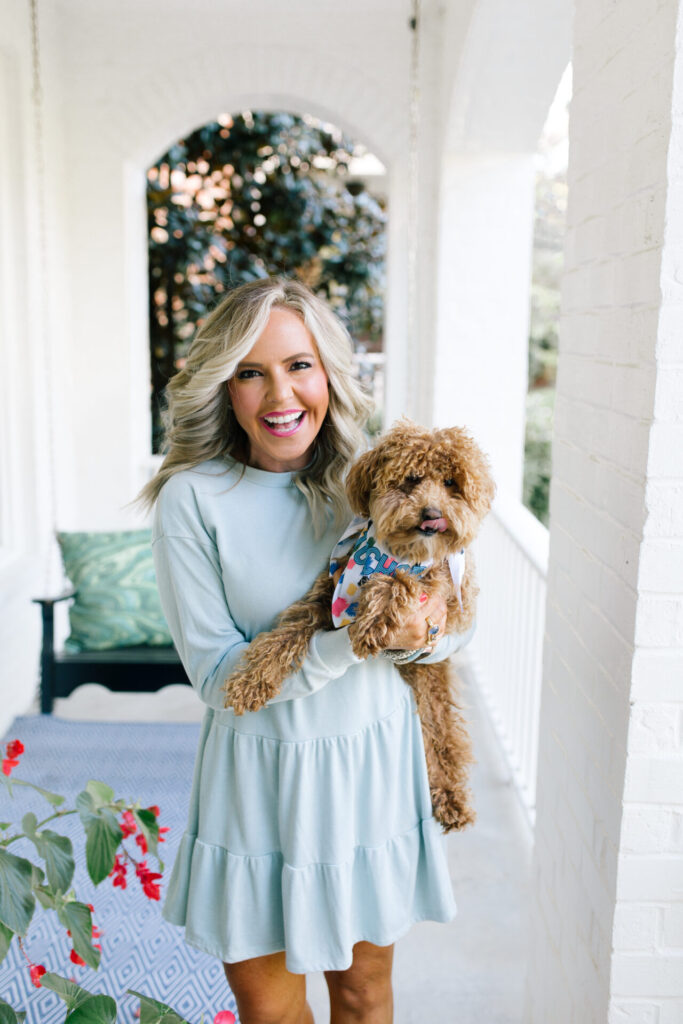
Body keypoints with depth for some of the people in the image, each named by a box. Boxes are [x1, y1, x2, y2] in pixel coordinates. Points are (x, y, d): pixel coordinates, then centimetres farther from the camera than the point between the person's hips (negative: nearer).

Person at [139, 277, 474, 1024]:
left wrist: (424, 635, -21)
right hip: (263, 775, -2)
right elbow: (218, 674, -16)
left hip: (377, 763, 2)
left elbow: (456, 623, 3)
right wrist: (356, 641, -27)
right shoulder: (192, 499, -15)